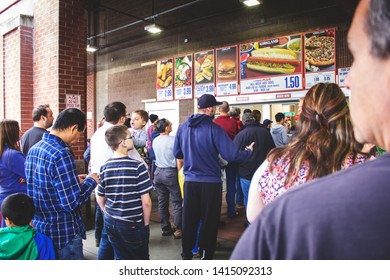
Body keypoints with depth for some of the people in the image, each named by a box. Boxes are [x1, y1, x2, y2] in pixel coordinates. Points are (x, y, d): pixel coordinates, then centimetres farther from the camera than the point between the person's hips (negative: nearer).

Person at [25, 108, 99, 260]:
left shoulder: (34, 149, 4)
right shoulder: (61, 155, -24)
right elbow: (72, 202, -24)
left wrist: (74, 181, 12)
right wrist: (91, 181, -9)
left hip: (39, 229, 9)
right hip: (63, 235, -9)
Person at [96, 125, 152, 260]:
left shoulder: (105, 168, -2)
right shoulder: (137, 166, -17)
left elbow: (100, 200, 6)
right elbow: (146, 201, -16)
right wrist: (146, 223, -2)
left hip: (110, 223, 5)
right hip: (133, 225, -5)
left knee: (121, 258, 19)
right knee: (140, 258, 14)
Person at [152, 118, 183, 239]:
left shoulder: (155, 141, 5)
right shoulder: (173, 140, -16)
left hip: (158, 172, 7)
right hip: (171, 173, -6)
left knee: (162, 202, 12)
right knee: (177, 203, 3)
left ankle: (166, 228, 22)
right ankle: (178, 230, 7)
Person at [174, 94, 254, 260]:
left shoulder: (183, 128, -1)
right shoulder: (214, 129, -15)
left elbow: (177, 154, 8)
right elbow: (231, 155, -17)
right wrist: (248, 152, 2)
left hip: (190, 181, 4)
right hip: (210, 182, -4)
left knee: (189, 219, 15)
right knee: (209, 221, 12)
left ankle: (186, 255, 29)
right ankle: (206, 255, 24)